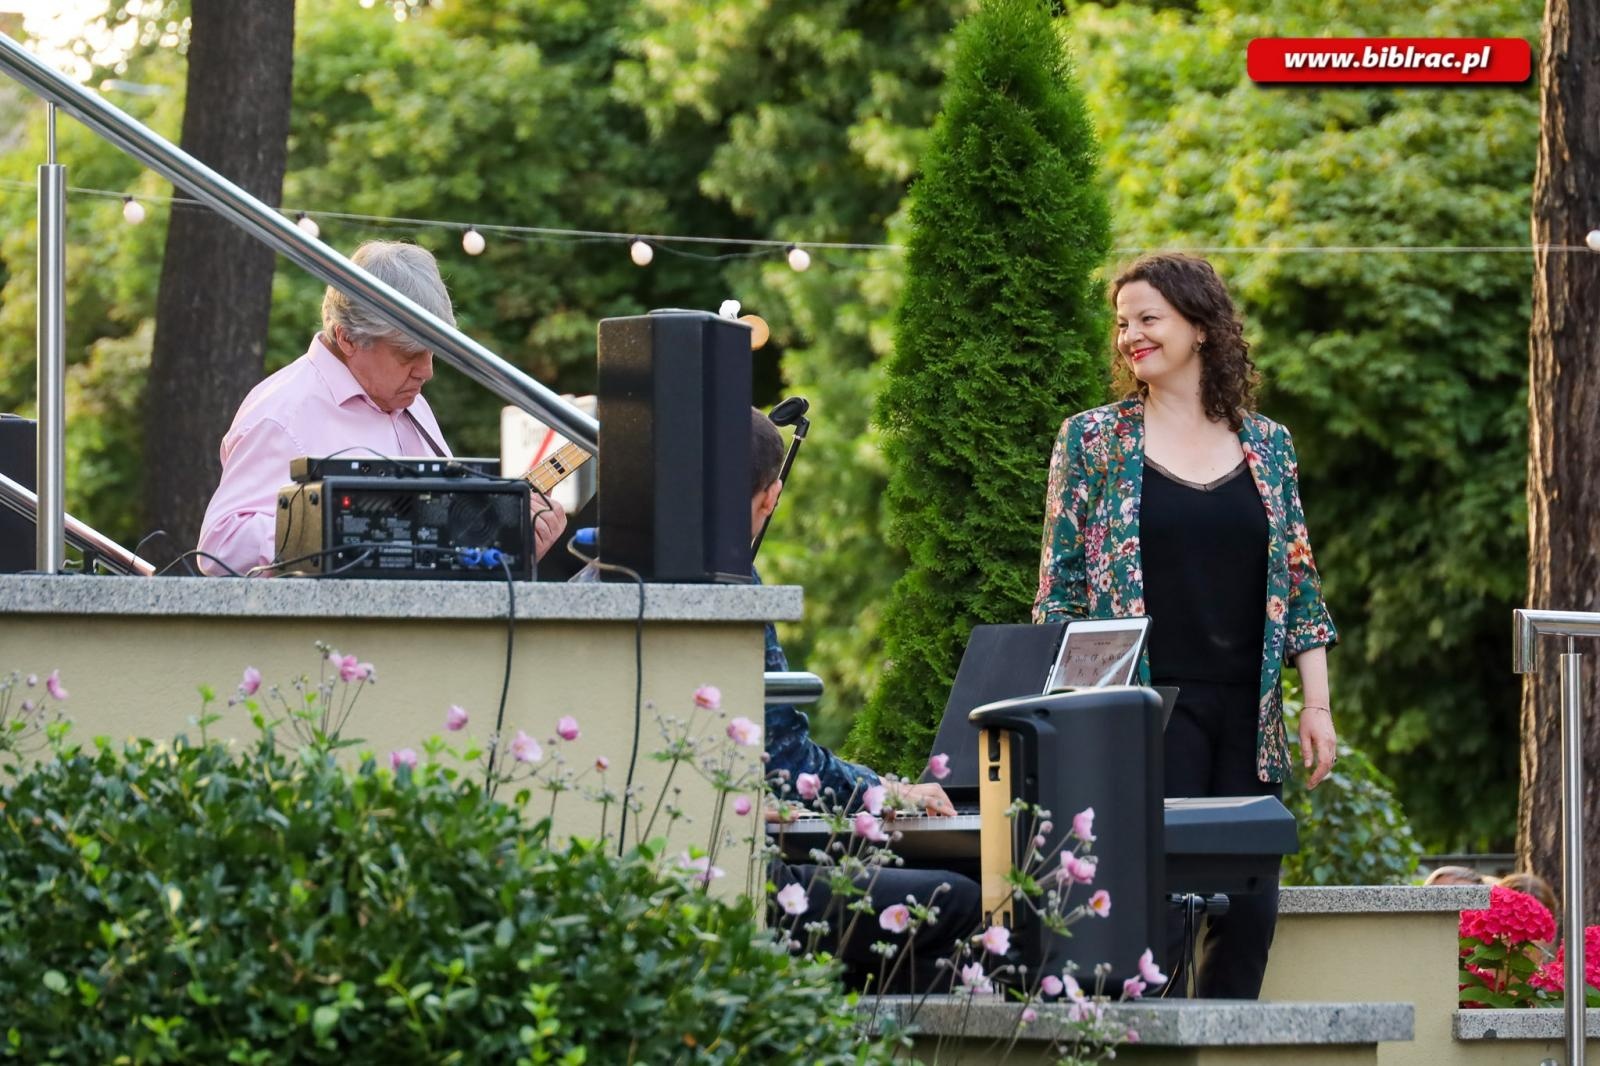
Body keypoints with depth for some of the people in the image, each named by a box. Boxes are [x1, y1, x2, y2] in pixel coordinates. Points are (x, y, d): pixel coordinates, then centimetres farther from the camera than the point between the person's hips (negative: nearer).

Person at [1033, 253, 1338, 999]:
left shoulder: (1267, 446, 10)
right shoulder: (1094, 440, 3)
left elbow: (1299, 583, 12)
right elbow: (1059, 586, 2)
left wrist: (1317, 704, 5)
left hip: (1248, 714, 3)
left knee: (1250, 908, 1)